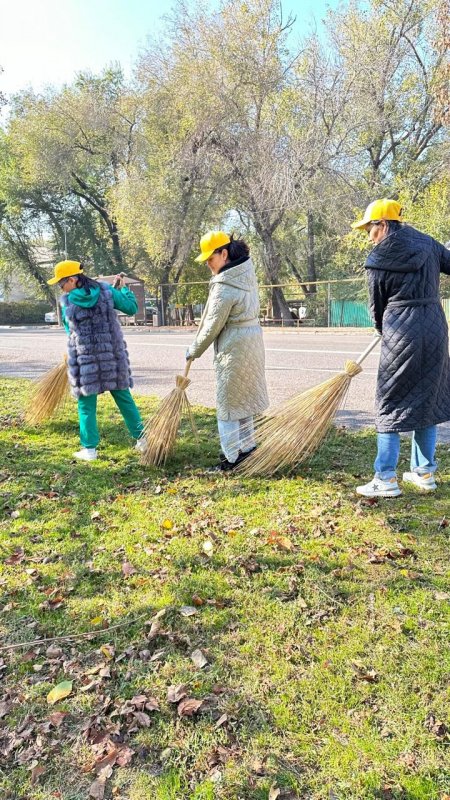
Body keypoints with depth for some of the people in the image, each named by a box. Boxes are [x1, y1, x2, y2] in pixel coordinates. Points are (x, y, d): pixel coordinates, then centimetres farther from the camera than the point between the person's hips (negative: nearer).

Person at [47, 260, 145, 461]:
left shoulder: (66, 301, -3)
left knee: (86, 405, 9)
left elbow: (70, 328, 11)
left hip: (83, 359, -2)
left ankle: (89, 449, 10)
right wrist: (122, 288, 20)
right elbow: (132, 308, 6)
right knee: (124, 399, 14)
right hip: (112, 355, 2)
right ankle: (141, 439, 20)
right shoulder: (106, 291, -1)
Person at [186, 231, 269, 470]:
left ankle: (232, 458, 8)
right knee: (243, 397, 19)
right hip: (252, 341, 9)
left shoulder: (225, 287, -21)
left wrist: (194, 350, -1)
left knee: (228, 404, 1)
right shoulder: (247, 273, 6)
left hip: (233, 348, -9)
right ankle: (246, 447, 31)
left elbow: (212, 326, -14)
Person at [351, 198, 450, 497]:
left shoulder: (378, 261, -4)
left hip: (401, 334, -5)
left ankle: (386, 479, 4)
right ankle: (424, 472, 23)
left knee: (392, 402, 4)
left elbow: (377, 306, 5)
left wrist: (385, 331, 24)